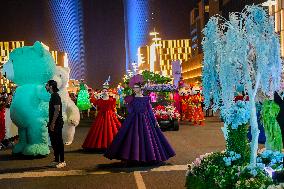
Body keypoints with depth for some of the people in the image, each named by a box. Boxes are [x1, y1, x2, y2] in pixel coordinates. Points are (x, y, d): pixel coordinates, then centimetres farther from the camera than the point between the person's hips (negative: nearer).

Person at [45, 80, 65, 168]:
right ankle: (56, 160, 20)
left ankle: (62, 161, 1)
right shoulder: (53, 96, 16)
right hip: (53, 124, 10)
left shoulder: (55, 96, -14)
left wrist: (52, 123, -22)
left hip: (56, 124, -10)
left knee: (59, 142, -5)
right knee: (54, 142, 13)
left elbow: (57, 110, -21)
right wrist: (50, 123, 19)